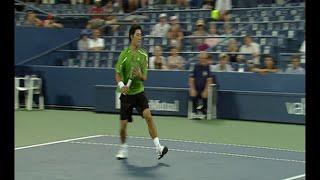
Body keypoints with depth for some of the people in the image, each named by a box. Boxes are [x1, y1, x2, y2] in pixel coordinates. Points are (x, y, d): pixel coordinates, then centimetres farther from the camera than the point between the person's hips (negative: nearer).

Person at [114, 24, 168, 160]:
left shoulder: (143, 55, 4)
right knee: (123, 124, 2)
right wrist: (121, 85, -24)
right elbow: (118, 74, -4)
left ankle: (158, 146, -21)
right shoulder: (124, 54, -7)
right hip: (126, 93, -2)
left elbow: (144, 77, 5)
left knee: (148, 116, -19)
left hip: (139, 92, 2)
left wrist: (140, 75, -18)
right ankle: (123, 148, 26)